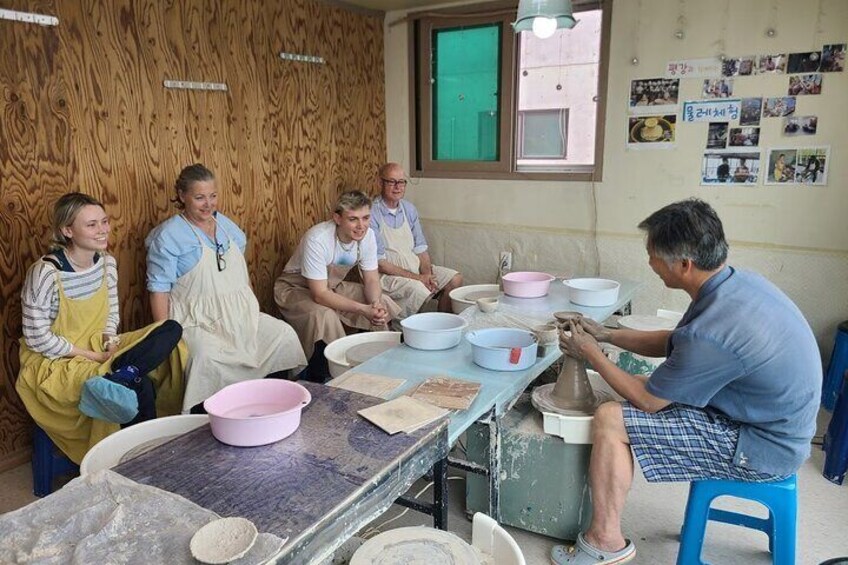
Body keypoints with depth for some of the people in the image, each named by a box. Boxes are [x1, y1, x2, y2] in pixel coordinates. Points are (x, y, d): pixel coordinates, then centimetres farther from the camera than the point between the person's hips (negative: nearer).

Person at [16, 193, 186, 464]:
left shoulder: (107, 262, -1)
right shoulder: (45, 273, -20)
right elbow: (37, 338, -16)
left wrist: (110, 339, -11)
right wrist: (92, 356, -16)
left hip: (98, 347, 7)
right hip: (55, 363, -6)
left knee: (171, 330, -18)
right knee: (139, 388, -30)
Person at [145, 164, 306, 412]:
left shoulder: (227, 226, 14)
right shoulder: (169, 236, -4)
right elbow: (159, 290, -6)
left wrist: (253, 311, 13)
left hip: (238, 316, 6)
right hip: (197, 323, -6)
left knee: (284, 335, -15)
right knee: (208, 357, -35)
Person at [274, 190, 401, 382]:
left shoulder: (367, 235, -15)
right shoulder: (318, 239, -33)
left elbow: (371, 280, -6)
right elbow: (319, 294, -32)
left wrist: (376, 304, -27)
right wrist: (363, 309, -38)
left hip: (334, 286, 6)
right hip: (296, 289, -6)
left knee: (385, 305, -8)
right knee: (325, 317, -35)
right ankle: (318, 381, -13)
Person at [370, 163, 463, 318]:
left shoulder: (409, 208, 8)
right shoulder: (372, 214, -15)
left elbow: (420, 248, 11)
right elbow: (379, 263, -18)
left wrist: (426, 274, -9)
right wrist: (417, 278, -19)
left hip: (415, 267, 7)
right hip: (387, 274, -7)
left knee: (455, 279, -4)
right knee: (418, 289, -32)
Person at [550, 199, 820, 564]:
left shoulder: (710, 331, -33)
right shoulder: (738, 281, -4)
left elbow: (649, 401, -17)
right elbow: (673, 343, 11)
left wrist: (590, 353, -7)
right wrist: (606, 335, 7)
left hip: (761, 450, -9)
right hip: (773, 422, 9)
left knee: (610, 420, -15)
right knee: (634, 388, 17)